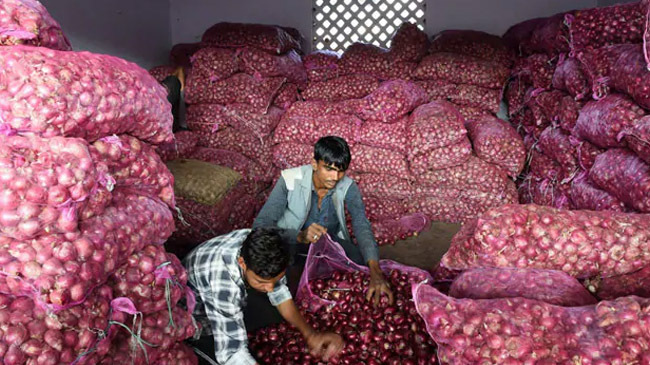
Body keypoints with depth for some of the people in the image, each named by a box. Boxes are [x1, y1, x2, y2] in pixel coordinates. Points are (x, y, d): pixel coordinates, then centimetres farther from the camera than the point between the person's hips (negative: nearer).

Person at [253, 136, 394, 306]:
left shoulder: (348, 187, -15)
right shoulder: (290, 180, -23)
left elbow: (362, 227, -28)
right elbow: (260, 224, -28)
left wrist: (375, 271, -47)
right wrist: (299, 236, -47)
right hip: (292, 241, -2)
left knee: (362, 264, -25)